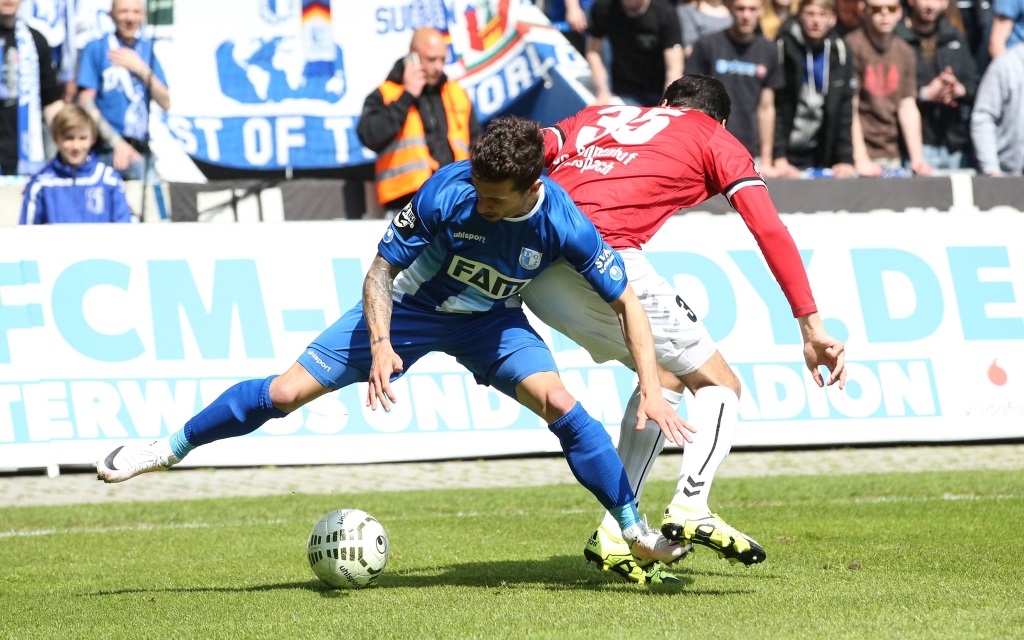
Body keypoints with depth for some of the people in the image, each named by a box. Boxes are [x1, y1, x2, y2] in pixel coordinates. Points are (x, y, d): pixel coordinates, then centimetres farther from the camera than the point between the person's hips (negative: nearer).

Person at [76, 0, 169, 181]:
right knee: (134, 166, -32)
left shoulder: (147, 49, 15)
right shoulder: (96, 48, 1)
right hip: (108, 148, -5)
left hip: (142, 146, 5)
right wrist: (117, 142, -14)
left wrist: (141, 69, -5)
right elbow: (86, 102, -6)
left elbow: (165, 103, 9)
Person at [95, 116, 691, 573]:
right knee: (286, 392, -7)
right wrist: (381, 345, -35)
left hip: (492, 319, 0)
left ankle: (637, 530, -11)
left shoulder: (564, 225, -29)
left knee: (558, 402, -25)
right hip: (411, 303, 0)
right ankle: (172, 448, 15)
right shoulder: (446, 191, -32)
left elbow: (626, 302, -18)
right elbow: (381, 269, -19)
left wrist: (653, 390, -27)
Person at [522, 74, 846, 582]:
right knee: (718, 385, 9)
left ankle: (613, 532, 14)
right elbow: (770, 231, 6)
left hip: (531, 264, 6)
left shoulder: (599, 116, 33)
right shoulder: (716, 140, 20)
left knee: (665, 376, 24)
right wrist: (812, 329, 3)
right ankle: (690, 507, -18)